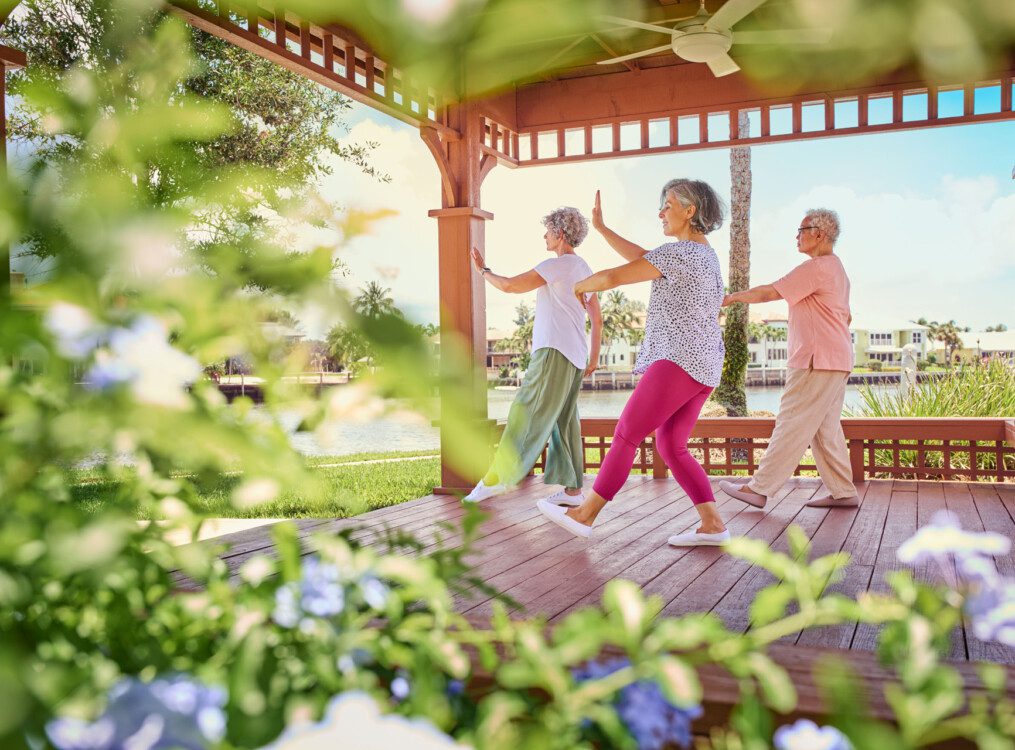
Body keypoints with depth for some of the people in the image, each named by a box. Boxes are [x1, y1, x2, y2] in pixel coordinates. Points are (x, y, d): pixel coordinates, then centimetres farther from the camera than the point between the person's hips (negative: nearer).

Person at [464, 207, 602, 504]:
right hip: (574, 357, 8)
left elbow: (510, 285, -13)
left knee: (526, 415, -11)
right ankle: (572, 489, 4)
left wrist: (484, 271, 4)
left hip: (555, 352, -8)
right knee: (564, 421, 7)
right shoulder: (585, 270, 19)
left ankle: (497, 477, -14)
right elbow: (597, 319, 21)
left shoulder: (557, 265, -8)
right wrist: (593, 358, 25)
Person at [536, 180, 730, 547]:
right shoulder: (704, 252, 18)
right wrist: (601, 228, 25)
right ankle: (712, 524, 2)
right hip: (702, 366, 10)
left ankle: (583, 515, 0)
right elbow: (643, 258, 26)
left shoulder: (677, 252, -13)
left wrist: (581, 285, 8)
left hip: (680, 360, -10)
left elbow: (613, 277, -14)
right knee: (670, 447, 9)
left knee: (626, 435, -5)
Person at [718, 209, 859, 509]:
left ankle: (759, 488, -6)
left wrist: (733, 298, -3)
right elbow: (846, 317, 26)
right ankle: (842, 492, 13)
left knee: (792, 425, -8)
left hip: (817, 362, -10)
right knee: (825, 428, 12)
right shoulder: (836, 268, 20)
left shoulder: (817, 267, -13)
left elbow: (769, 292, -15)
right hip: (835, 360, 10)